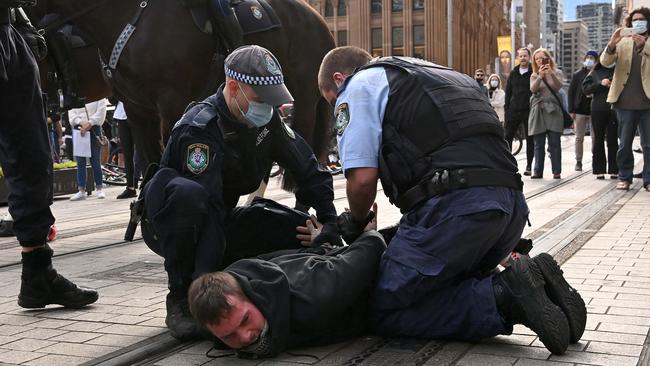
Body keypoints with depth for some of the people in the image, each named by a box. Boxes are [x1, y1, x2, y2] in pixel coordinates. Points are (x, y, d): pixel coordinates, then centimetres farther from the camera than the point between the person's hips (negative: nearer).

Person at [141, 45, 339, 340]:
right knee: (187, 195, -41)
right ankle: (180, 298, -22)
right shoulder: (199, 128, -29)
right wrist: (208, 278, -40)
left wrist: (330, 219, -9)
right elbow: (208, 205, -36)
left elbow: (308, 169, 0)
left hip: (221, 220, 7)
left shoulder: (266, 119, -6)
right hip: (170, 225, -6)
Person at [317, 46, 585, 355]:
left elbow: (362, 177, -4)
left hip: (455, 203, -8)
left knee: (385, 309, 2)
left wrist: (355, 222, 18)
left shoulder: (358, 86, 9)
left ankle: (504, 298, -12)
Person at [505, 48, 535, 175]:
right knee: (508, 137, 2)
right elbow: (508, 92, 13)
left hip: (529, 111, -3)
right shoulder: (513, 73, 11)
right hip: (513, 110, 3)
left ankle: (529, 166, 10)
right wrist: (507, 108, 5)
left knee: (530, 139, 3)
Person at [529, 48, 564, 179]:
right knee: (539, 144, 2)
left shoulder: (555, 73, 8)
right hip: (538, 111, 1)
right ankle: (538, 171, 4)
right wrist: (540, 76, -25)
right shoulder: (534, 76, 11)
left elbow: (559, 86, -12)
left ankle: (556, 171, -3)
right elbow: (533, 89, -9)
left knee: (554, 143, -5)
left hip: (553, 110, -1)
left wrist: (551, 73, -27)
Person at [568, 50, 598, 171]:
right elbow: (571, 92, 3)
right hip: (580, 110, 1)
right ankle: (578, 162, 11)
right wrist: (571, 110, -3)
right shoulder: (577, 75, 4)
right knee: (579, 138, 4)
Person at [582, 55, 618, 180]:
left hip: (614, 110, -1)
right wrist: (600, 84, -11)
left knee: (613, 139, 1)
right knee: (598, 140, 4)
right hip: (598, 110, 1)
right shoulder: (594, 73, 10)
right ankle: (599, 170, 7)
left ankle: (613, 170, 4)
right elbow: (585, 88, 1)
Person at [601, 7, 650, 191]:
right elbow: (605, 62, -2)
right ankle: (624, 178, 15)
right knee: (624, 144, 7)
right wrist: (611, 44, -20)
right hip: (626, 101, 1)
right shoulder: (622, 43, 9)